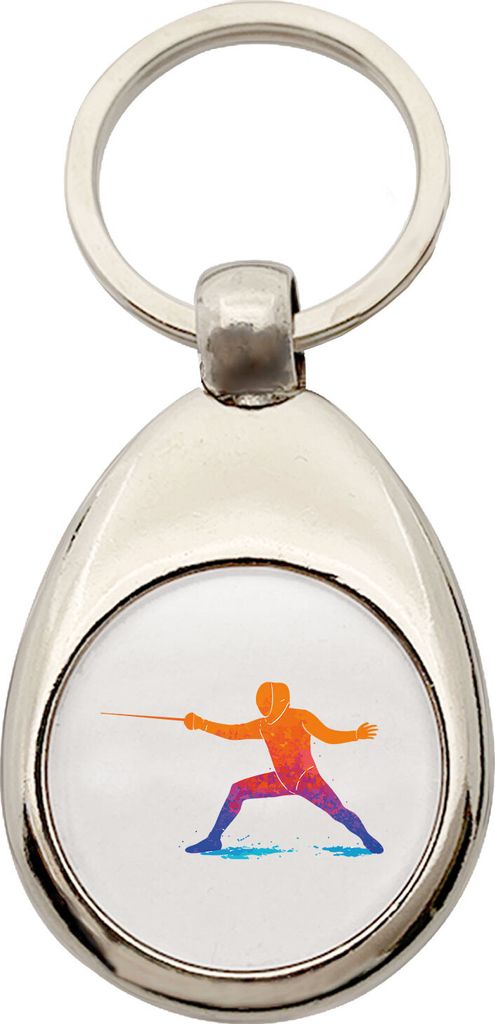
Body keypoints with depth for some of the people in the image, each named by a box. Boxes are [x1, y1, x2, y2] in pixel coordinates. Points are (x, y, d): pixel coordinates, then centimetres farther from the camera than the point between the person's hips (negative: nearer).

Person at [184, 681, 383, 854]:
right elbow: (232, 732, 1)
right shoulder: (263, 726, -1)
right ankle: (213, 840, 3)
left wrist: (357, 734, -36)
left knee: (340, 813, -16)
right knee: (237, 790, -7)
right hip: (282, 781, 4)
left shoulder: (300, 718, -16)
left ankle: (367, 838, 15)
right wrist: (202, 724, -8)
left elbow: (328, 735, -21)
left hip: (307, 779, -4)